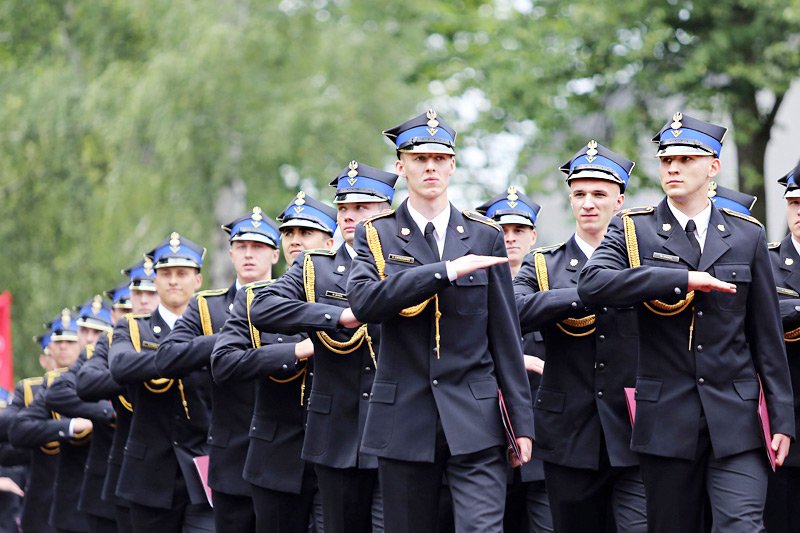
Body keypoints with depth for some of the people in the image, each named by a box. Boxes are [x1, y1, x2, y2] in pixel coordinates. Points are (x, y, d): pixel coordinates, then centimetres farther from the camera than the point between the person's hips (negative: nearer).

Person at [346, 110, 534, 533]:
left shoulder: (485, 236, 8)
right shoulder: (376, 235, 5)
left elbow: (505, 335, 8)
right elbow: (362, 300, -16)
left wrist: (521, 421, 4)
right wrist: (447, 269, -19)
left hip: (474, 420, 0)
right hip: (404, 417, 0)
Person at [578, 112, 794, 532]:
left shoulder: (747, 236, 9)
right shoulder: (634, 230, 4)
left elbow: (767, 335, 10)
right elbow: (591, 285, -17)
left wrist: (782, 417, 5)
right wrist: (684, 279, -19)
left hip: (735, 418, 0)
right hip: (667, 417, 0)